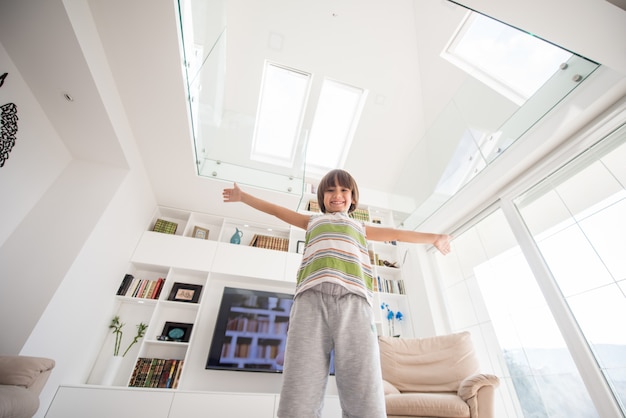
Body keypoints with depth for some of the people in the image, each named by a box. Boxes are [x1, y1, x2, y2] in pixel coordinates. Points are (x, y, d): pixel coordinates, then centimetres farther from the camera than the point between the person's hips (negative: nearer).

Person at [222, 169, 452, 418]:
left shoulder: (360, 227, 35)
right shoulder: (313, 221, 33)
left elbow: (395, 233, 40)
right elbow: (276, 210, 39)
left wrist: (434, 238, 41)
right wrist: (242, 196, 45)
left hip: (353, 300, 1)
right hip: (311, 298, 0)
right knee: (299, 397, -13)